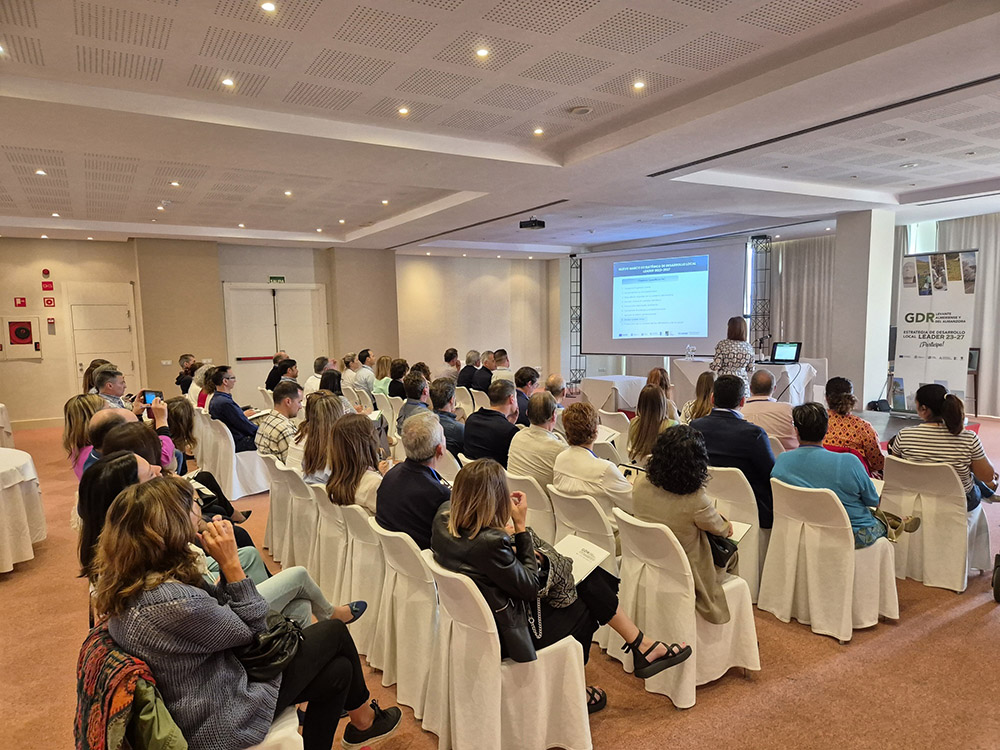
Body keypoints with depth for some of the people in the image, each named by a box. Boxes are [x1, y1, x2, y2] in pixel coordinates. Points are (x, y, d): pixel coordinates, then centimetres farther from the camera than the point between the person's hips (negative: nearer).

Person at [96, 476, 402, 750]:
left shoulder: (129, 583, -6)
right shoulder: (175, 603, -35)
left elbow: (216, 611, 2)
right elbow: (251, 629, -19)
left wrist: (226, 566, -11)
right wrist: (231, 563, -19)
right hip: (219, 724, -8)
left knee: (337, 670, 12)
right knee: (334, 631, 5)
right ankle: (364, 718, 33)